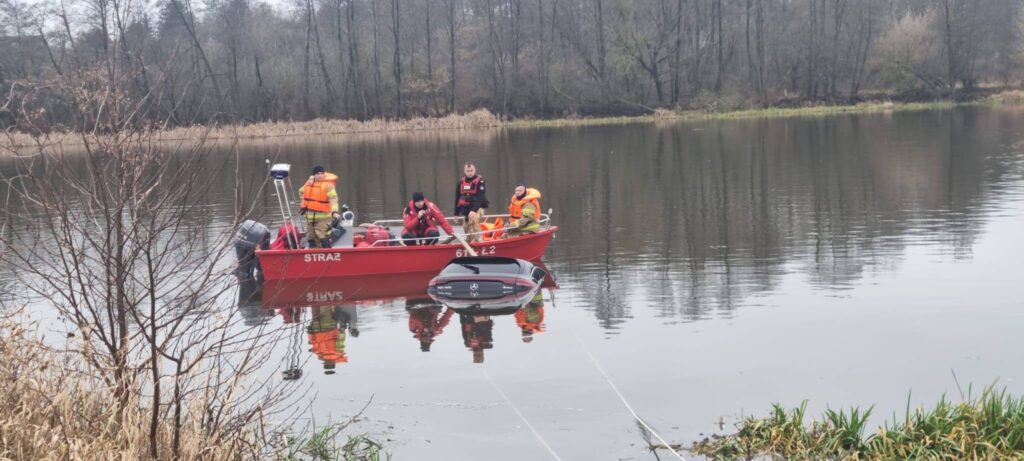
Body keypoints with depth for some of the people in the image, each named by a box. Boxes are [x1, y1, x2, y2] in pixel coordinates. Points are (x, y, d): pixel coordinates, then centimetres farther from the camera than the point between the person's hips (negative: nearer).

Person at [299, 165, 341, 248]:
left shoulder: (328, 185, -11)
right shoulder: (310, 182, 8)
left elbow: (333, 199, -22)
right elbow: (301, 191, 28)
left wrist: (334, 211, -38)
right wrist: (304, 204, 19)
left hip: (323, 217, -7)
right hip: (310, 216, 7)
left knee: (323, 238, -17)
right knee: (313, 240, 16)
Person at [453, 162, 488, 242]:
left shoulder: (480, 181, -8)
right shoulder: (461, 182, 10)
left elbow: (480, 197, -18)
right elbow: (457, 199, 16)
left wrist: (474, 210, -29)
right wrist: (456, 213, 14)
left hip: (477, 208, -6)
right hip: (465, 211, 6)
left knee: (474, 221, -29)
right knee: (466, 229, 7)